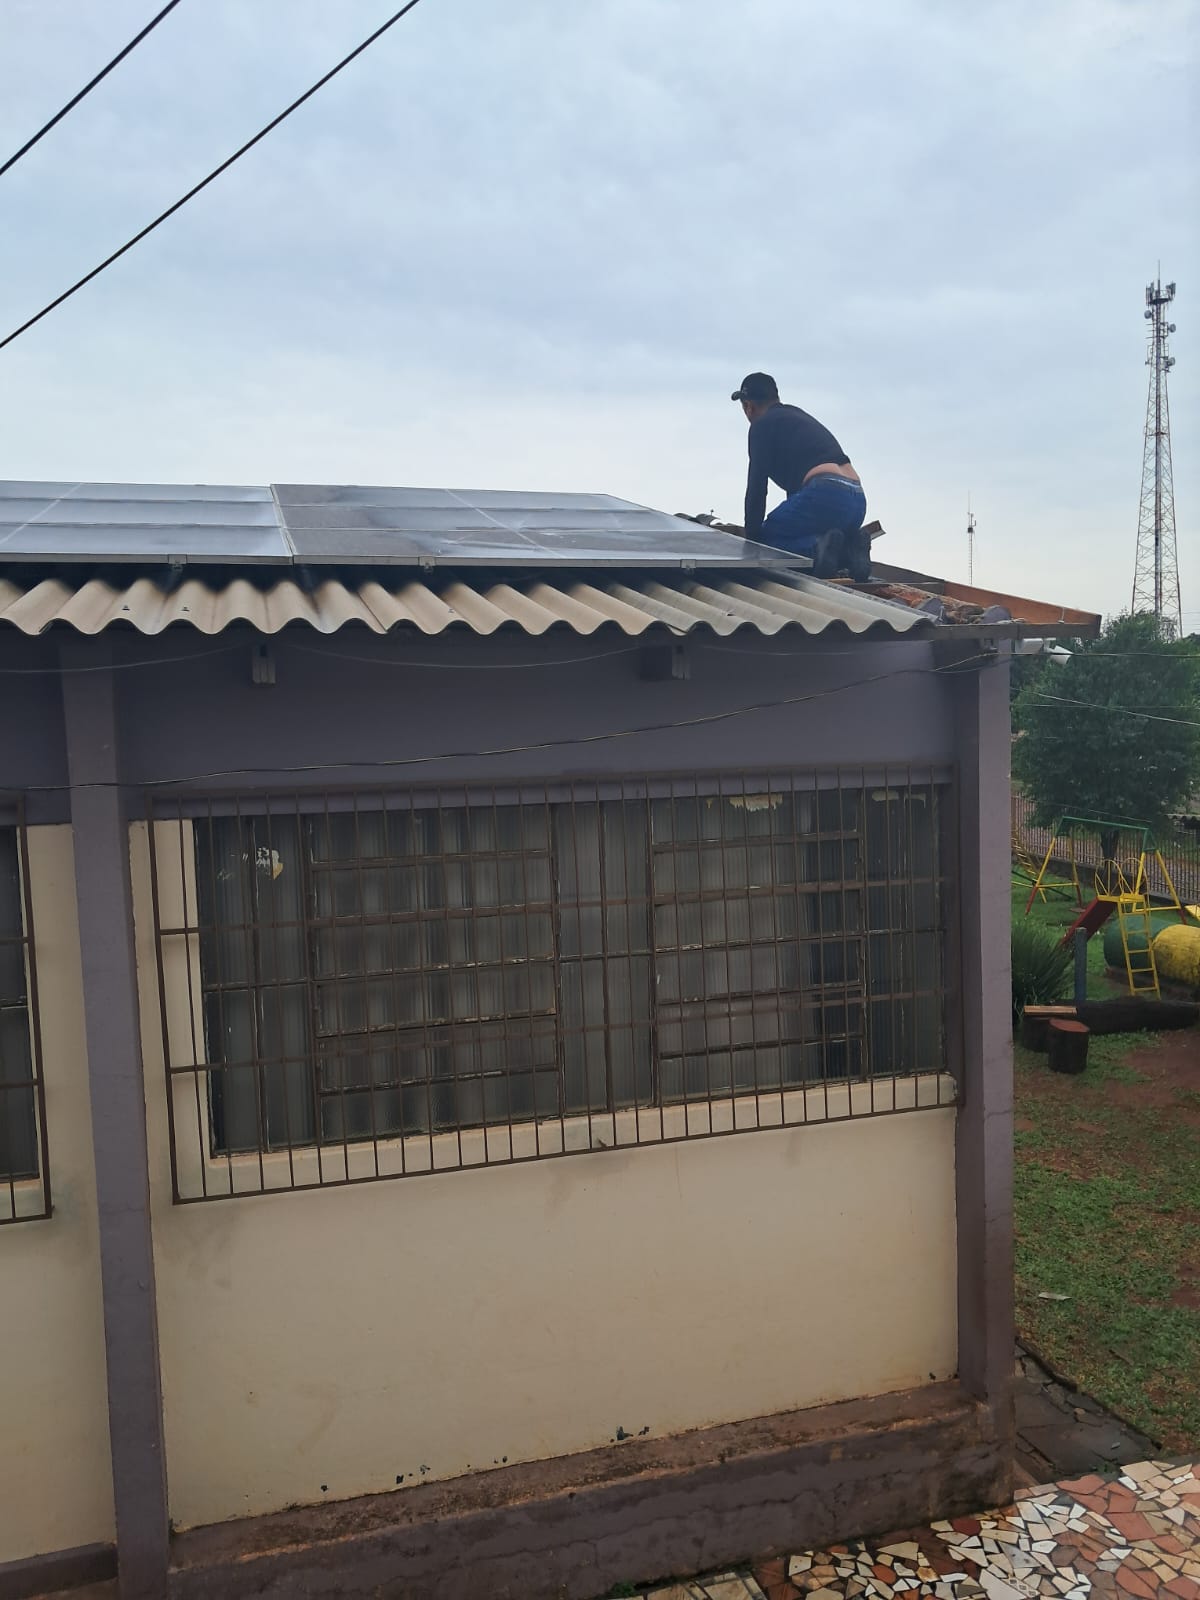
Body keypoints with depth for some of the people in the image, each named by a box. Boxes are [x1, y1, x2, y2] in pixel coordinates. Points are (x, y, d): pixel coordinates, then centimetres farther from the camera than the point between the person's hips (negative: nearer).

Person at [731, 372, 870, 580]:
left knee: (764, 541, 3)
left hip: (825, 495, -8)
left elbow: (757, 487, 0)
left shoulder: (762, 425, 5)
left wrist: (752, 537, 8)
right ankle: (848, 549, -1)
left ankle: (817, 547, -20)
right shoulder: (798, 415, 31)